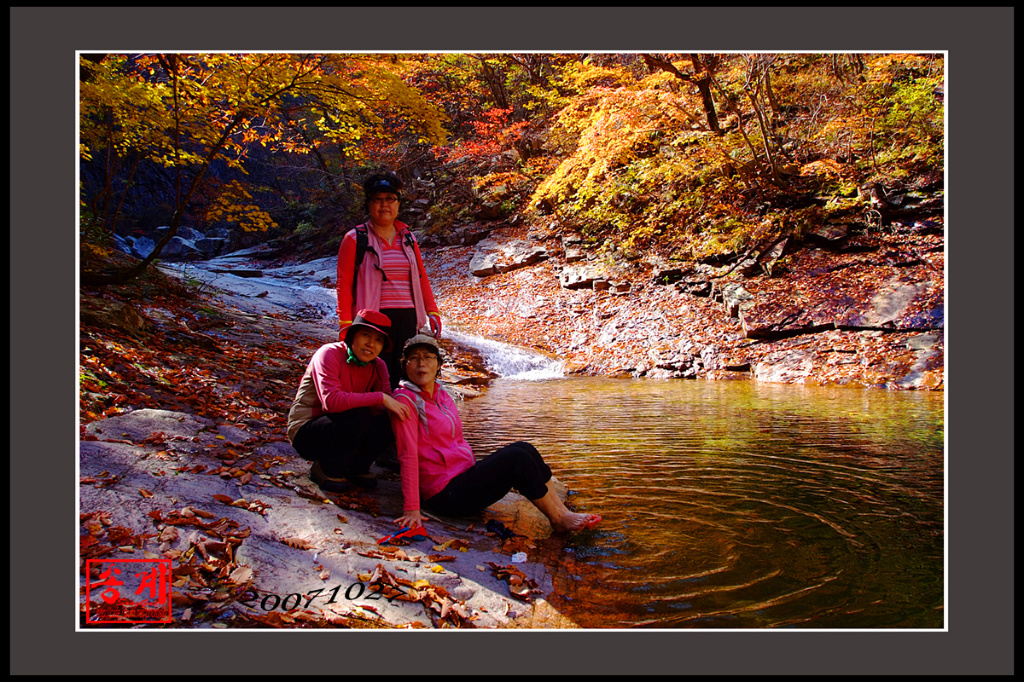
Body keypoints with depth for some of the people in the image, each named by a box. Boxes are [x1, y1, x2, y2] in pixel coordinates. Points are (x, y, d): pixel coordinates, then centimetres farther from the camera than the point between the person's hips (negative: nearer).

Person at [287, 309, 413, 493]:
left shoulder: (378, 366, -1)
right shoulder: (329, 354, -19)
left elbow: (387, 407, -9)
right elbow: (331, 400, -35)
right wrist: (380, 397, -37)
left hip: (341, 429, 6)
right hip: (306, 432, -5)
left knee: (388, 423, -21)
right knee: (359, 415, -32)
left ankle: (356, 467, 5)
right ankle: (324, 469, -9)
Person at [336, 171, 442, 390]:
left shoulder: (408, 238, 16)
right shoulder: (355, 239, 2)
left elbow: (422, 279, 19)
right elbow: (344, 284, -2)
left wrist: (432, 311, 10)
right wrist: (345, 324, -9)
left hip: (407, 319, 5)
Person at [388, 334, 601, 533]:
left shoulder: (441, 395, 13)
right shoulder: (406, 400, -11)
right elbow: (408, 455, -18)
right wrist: (411, 508, -21)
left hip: (464, 477, 8)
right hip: (446, 494, -8)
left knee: (523, 448, -8)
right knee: (516, 457, -19)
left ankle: (563, 512, -7)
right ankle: (558, 519, -5)